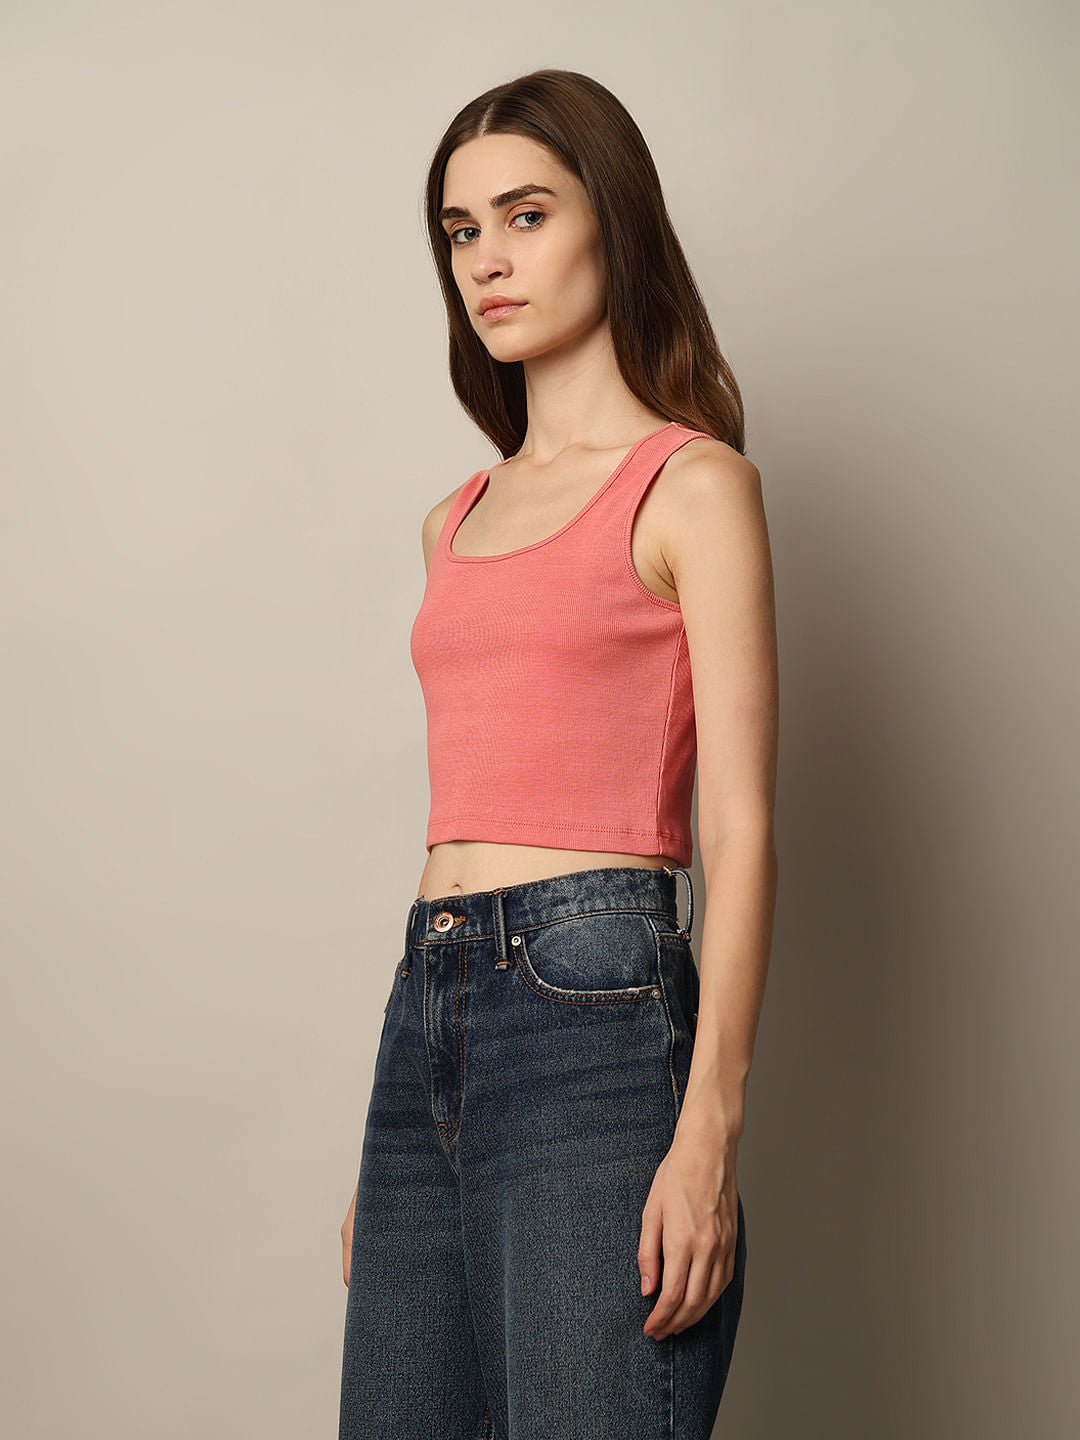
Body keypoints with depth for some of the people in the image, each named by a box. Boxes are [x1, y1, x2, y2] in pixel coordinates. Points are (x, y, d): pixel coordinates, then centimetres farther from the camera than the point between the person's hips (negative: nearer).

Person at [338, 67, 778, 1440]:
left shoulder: (692, 484, 0)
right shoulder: (459, 520, 18)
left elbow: (741, 825, -7)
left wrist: (709, 1128, -16)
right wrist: (384, 1142, 18)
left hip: (592, 1001, -6)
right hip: (425, 1015, 7)